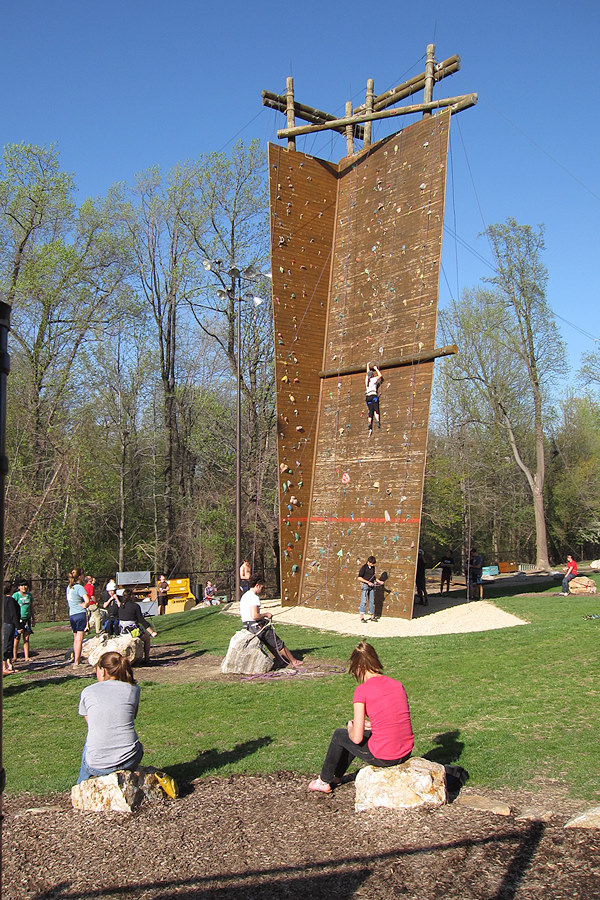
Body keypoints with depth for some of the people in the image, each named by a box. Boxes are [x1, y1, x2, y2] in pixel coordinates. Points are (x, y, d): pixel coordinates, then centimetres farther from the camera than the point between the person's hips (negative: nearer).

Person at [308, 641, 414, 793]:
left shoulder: (362, 690, -13)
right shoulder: (398, 684, 5)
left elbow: (357, 738, -12)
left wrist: (351, 728, 10)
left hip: (382, 757, -6)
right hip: (406, 753, 6)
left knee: (339, 735, 21)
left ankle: (324, 781, 42)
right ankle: (336, 776, 50)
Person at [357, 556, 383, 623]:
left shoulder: (373, 567, 11)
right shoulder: (364, 567, -9)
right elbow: (359, 577, -13)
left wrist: (378, 581, 10)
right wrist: (368, 582, -18)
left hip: (371, 586, 6)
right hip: (365, 585, -6)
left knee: (372, 601, 9)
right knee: (364, 601, -6)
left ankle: (372, 617, 16)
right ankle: (362, 617, -4)